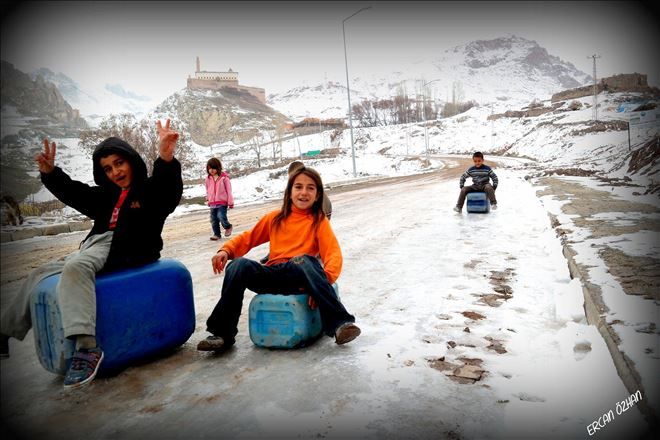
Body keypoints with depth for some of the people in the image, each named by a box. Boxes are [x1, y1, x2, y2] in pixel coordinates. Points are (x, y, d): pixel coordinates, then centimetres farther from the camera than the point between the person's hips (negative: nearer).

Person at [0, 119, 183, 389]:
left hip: (127, 251, -9)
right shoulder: (106, 195, 23)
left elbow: (169, 190, -23)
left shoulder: (150, 189, -1)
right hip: (97, 246, 9)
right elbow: (74, 193, 22)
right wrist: (50, 173, 4)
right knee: (40, 275, 15)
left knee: (75, 267, -35)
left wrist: (166, 160, -44)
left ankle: (87, 346, -43)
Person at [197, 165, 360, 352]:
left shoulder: (319, 221, 7)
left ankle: (339, 323, -38)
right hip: (272, 276, 3)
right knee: (239, 265, -24)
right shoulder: (275, 217, 17)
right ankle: (223, 334, -17)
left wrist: (325, 280, -27)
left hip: (299, 278, -3)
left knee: (305, 260, -36)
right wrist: (226, 250, -1)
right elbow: (248, 238, 20)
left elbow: (334, 254, -6)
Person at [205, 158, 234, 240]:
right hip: (212, 203, 5)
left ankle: (228, 227, 10)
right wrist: (208, 199, 25)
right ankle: (217, 234, 20)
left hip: (222, 202, -5)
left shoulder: (224, 177, -7)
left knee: (221, 216, -18)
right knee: (213, 219, 6)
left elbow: (228, 190, -5)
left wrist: (230, 202, -5)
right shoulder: (208, 178, 7)